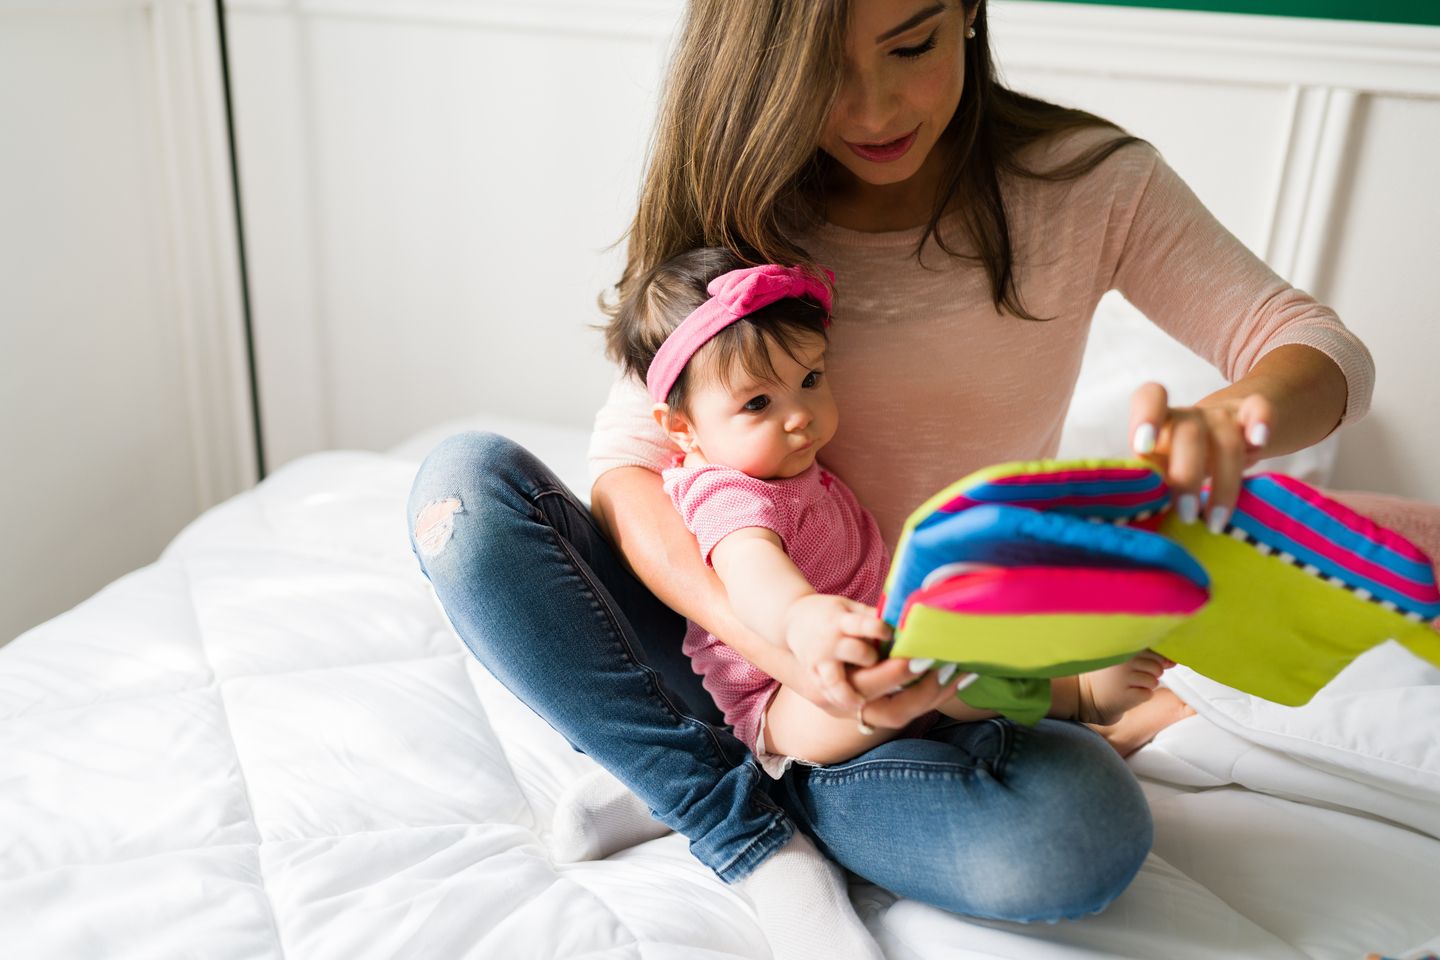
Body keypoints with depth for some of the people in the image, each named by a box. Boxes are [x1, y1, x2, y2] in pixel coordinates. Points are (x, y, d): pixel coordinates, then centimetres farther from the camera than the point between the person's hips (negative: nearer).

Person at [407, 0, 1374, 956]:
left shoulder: (1081, 182, -5)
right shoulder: (740, 207, -5)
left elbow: (1325, 350, -8)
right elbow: (628, 462, -14)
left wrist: (1224, 424, -34)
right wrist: (771, 639, -34)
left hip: (942, 691, 0)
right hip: (733, 645, 1)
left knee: (1085, 837, -33)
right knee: (467, 481, -20)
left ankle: (689, 779, -12)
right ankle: (761, 845, -17)